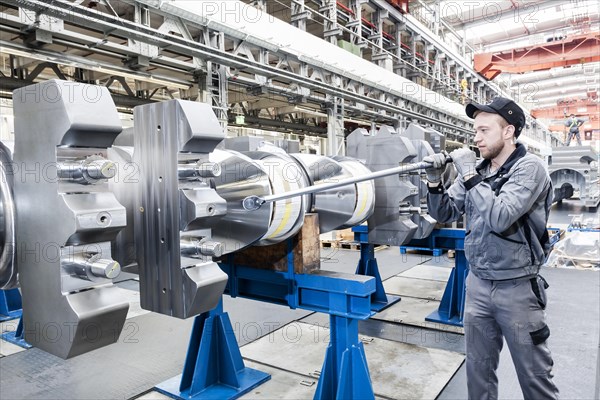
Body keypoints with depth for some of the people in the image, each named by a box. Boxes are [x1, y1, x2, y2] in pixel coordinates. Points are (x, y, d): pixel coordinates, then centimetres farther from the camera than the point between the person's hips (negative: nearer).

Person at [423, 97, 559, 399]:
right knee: (478, 370, 16)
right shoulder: (475, 171, 3)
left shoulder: (529, 167, -13)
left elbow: (499, 218, -27)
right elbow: (444, 213, 7)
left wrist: (469, 175, -22)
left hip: (516, 288, -5)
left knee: (534, 375, 10)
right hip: (478, 285, 5)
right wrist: (434, 181, -9)